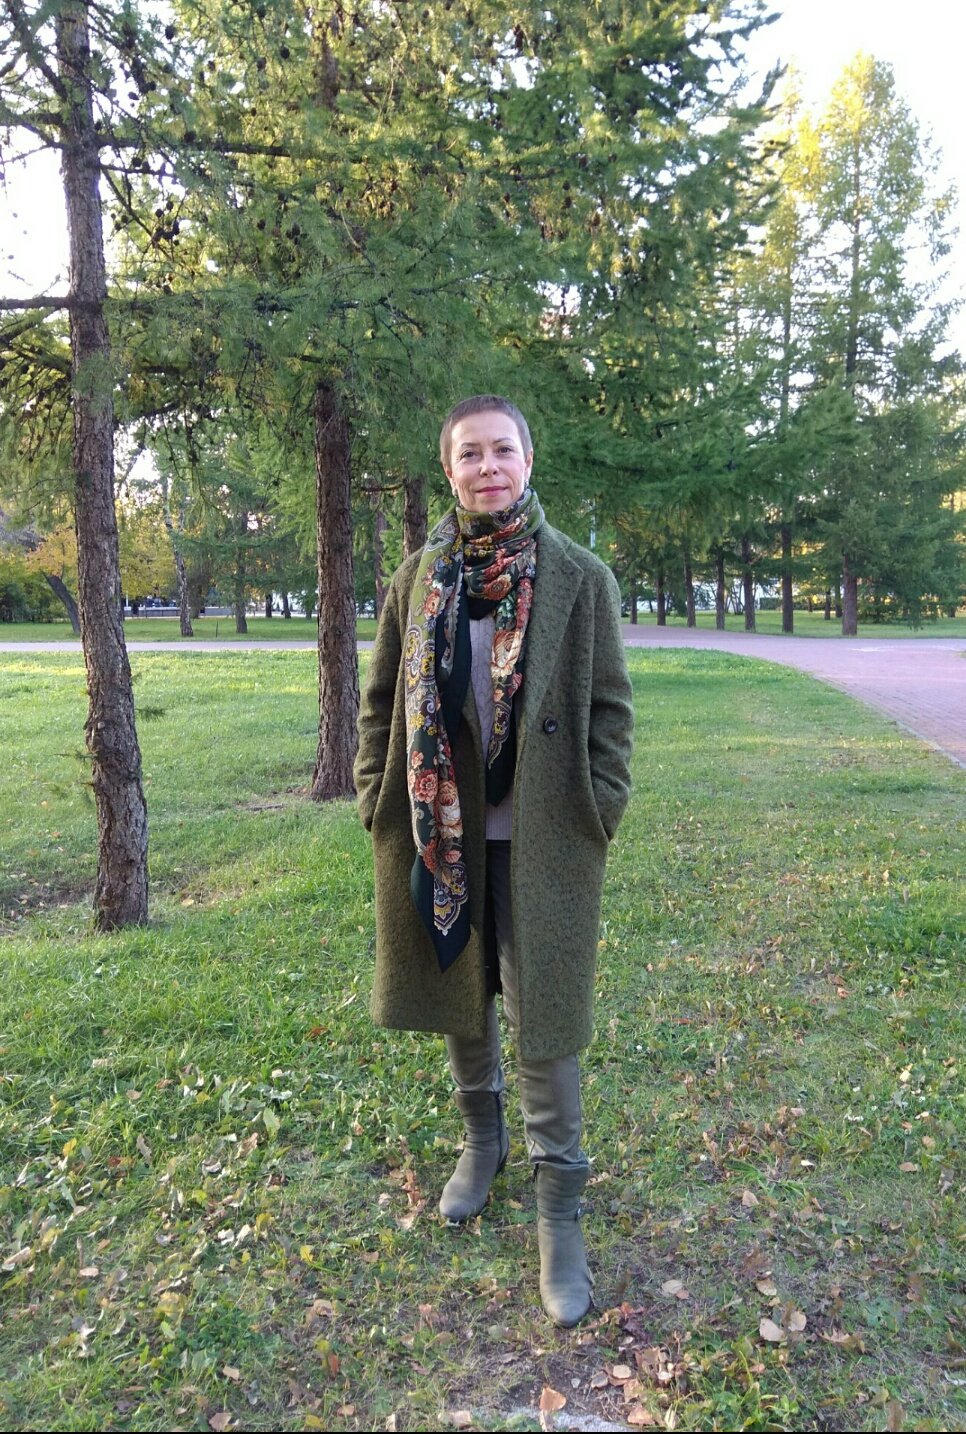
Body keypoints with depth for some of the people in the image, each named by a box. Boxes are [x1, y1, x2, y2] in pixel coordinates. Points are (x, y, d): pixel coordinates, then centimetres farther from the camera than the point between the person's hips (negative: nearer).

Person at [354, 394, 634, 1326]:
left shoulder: (579, 578, -5)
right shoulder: (418, 580, 3)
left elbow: (609, 707, -3)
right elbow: (381, 701, 8)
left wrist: (600, 813, -8)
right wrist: (377, 803, 3)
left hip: (541, 838, -3)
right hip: (439, 833, 3)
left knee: (542, 1017, 3)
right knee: (459, 999, 18)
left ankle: (559, 1213, 20)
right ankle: (482, 1139, 44)